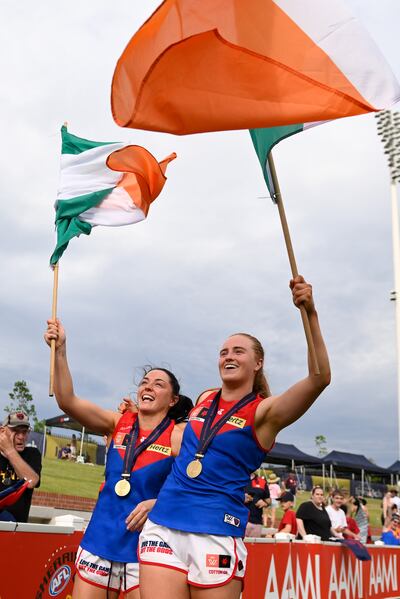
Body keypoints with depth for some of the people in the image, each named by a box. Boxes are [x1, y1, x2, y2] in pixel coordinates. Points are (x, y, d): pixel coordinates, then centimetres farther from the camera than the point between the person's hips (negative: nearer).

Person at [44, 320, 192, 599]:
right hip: (99, 541, 3)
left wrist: (158, 503, -22)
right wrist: (60, 351, -14)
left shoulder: (178, 436, -4)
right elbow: (67, 401, -6)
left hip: (145, 546, -3)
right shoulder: (118, 423, 5)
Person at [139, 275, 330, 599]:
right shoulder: (204, 400, 14)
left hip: (217, 532, -4)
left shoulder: (264, 412, -3)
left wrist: (310, 314, -30)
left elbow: (320, 378, -20)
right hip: (162, 524, 4)